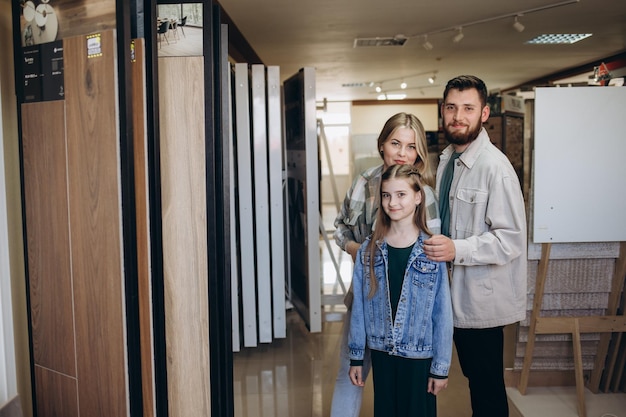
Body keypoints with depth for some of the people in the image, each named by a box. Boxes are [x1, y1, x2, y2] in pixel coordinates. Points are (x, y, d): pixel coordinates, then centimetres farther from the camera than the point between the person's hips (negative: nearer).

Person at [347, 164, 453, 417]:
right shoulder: (369, 250, -2)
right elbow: (359, 307, 3)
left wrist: (441, 366, -6)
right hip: (381, 354, 3)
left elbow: (442, 313, -8)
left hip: (419, 357, -2)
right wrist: (356, 357, 5)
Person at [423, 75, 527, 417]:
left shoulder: (495, 167, -19)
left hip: (483, 297, -8)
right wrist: (437, 244, 6)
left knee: (487, 388, 6)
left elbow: (512, 239, -22)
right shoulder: (446, 158, 7)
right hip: (457, 292, 8)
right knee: (473, 376, 22)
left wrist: (456, 250, -30)